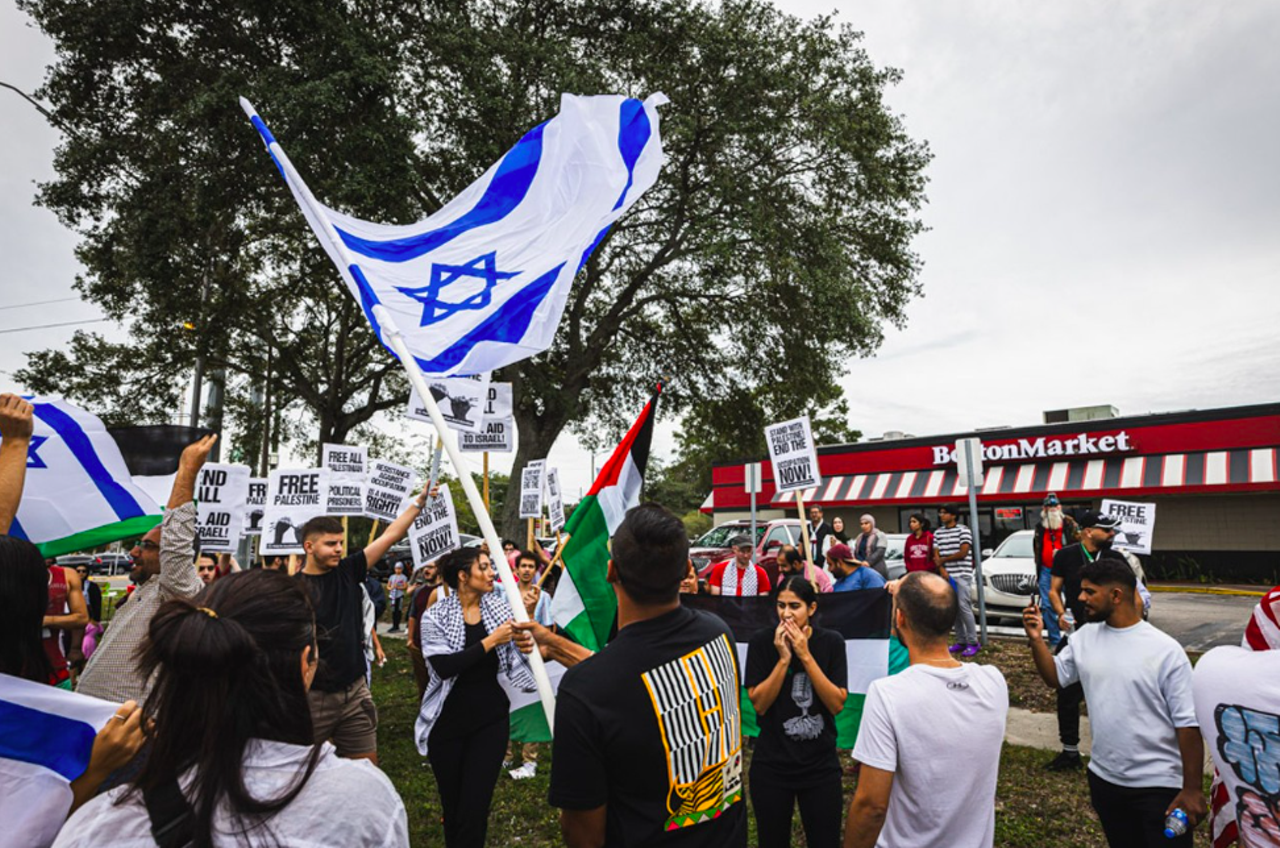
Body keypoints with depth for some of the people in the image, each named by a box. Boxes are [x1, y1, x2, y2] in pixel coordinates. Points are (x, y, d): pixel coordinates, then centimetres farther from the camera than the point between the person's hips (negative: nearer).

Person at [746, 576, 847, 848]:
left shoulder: (831, 642, -6)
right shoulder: (762, 641, -9)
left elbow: (837, 704, -11)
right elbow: (759, 704, -11)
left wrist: (805, 655, -20)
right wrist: (783, 659, -21)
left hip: (821, 765, 1)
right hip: (771, 766, 0)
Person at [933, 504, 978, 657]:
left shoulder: (963, 530, -3)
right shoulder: (938, 533, 12)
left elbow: (963, 552, -11)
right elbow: (936, 555, 9)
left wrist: (943, 560, -4)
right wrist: (942, 570, -7)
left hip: (962, 575, -5)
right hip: (946, 576, 5)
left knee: (964, 607, -10)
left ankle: (973, 643, -1)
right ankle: (961, 641, 14)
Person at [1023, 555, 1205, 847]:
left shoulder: (1165, 650, -16)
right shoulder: (1084, 638, 0)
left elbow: (1188, 724, -13)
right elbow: (1055, 677, 9)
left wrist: (1192, 790, -12)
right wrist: (1036, 639, -7)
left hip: (1159, 786, -5)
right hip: (1104, 778, 6)